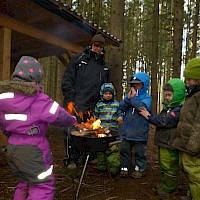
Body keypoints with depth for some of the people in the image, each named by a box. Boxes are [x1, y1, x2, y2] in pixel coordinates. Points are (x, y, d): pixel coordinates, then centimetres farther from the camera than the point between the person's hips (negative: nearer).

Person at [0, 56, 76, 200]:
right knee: (44, 185, 5)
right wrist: (72, 120, 5)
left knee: (25, 183, 26)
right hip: (32, 148, -8)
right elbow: (58, 116, -14)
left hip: (12, 147, 8)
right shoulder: (37, 99, -18)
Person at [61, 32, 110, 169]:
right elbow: (67, 80, 0)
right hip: (75, 104, -3)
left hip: (92, 106, 4)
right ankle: (71, 159, 6)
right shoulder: (79, 59, 6)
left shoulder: (105, 67, 17)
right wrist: (70, 99, -10)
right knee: (72, 131, -5)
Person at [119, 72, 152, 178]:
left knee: (139, 151, 9)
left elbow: (143, 108, -25)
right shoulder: (130, 95, 6)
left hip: (140, 132, -4)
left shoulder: (147, 97, -6)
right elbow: (121, 107, -3)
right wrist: (128, 98, -18)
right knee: (124, 150, 13)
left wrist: (134, 98, -19)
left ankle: (140, 169, 26)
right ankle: (125, 168, 28)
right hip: (127, 130, 5)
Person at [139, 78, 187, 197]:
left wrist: (149, 116, -16)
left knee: (169, 166, 4)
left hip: (170, 144, -10)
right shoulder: (169, 107, 12)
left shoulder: (179, 109, -21)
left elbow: (165, 121, -26)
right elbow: (160, 120, 15)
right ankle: (165, 184, 37)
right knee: (164, 165, 22)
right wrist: (149, 115, -1)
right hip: (164, 142, 10)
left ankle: (168, 189, 19)